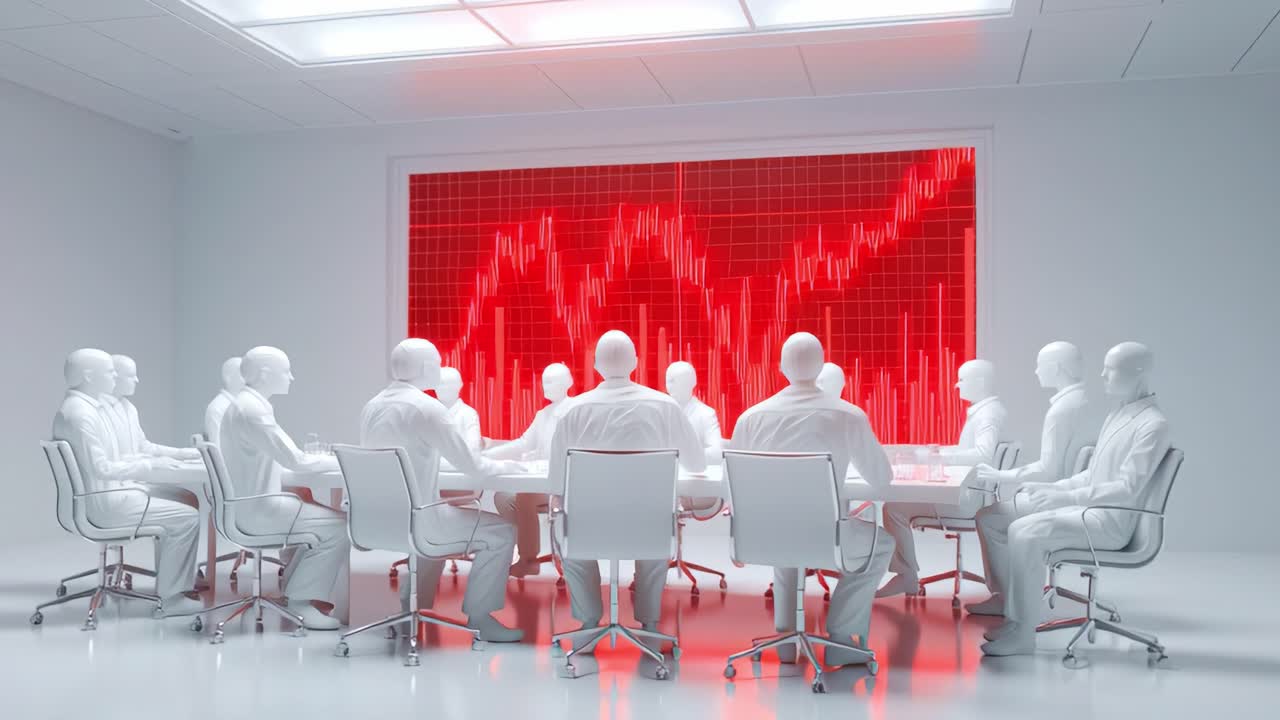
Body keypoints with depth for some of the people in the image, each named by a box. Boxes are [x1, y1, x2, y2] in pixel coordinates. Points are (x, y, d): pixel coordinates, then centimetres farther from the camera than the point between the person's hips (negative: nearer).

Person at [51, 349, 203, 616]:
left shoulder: (83, 407, 11)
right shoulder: (80, 413, -21)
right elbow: (101, 469, -26)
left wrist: (148, 459, 8)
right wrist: (150, 464, -17)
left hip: (104, 494, 11)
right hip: (102, 502, -11)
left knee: (177, 503, 20)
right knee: (188, 517, -10)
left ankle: (171, 583, 21)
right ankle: (171, 596, -2)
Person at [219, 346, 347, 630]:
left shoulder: (247, 404, 12)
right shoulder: (252, 409, -19)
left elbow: (282, 456, 16)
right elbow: (295, 461, -23)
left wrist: (331, 460, 8)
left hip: (252, 503, 10)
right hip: (256, 509, -10)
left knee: (323, 516, 19)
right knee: (340, 524, -10)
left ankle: (296, 588, 20)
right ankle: (301, 601, -3)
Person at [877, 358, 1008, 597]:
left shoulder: (989, 414, -18)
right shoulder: (983, 411, 15)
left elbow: (983, 454, -34)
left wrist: (938, 457, -29)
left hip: (967, 498, -11)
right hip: (962, 492, 11)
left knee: (894, 508, -13)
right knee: (899, 499, 12)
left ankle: (907, 577, -2)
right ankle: (904, 573, 10)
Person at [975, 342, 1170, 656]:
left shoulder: (1153, 424, -13)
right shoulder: (1118, 416, 15)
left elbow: (1128, 488, -20)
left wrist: (1066, 496, -23)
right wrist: (1053, 487, 6)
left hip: (1109, 521, -9)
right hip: (1085, 505, 9)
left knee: (1024, 531, -31)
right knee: (990, 516, 0)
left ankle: (1022, 633, -22)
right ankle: (1005, 601, 7)